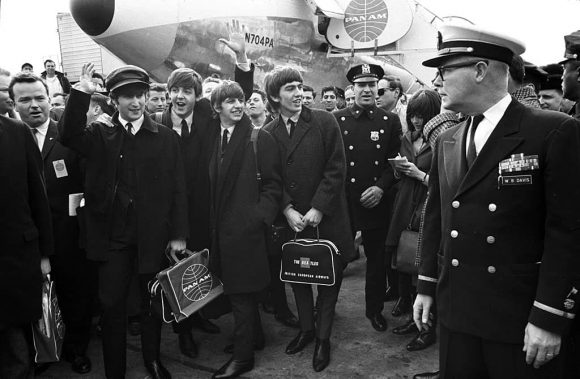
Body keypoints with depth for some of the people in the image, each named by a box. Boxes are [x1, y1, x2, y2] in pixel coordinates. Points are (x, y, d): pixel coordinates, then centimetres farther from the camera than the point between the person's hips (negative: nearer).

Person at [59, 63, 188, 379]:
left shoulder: (166, 137, 1)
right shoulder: (99, 134, 3)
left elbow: (177, 189, 0)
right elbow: (68, 136, -18)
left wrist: (178, 234, -5)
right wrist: (82, 94, -27)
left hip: (153, 237, 0)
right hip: (112, 237, 0)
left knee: (152, 303, 14)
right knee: (112, 305, 6)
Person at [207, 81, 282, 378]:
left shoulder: (260, 139, -5)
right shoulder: (210, 138, 8)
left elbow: (273, 184, -5)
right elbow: (207, 183, 12)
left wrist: (259, 215, -15)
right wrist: (210, 218, 5)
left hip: (246, 227, -5)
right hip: (219, 226, 5)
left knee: (241, 291, 1)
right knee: (238, 289, 15)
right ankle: (253, 337, 34)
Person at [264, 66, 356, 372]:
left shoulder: (325, 122, -6)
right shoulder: (267, 134, 2)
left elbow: (336, 169, -9)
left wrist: (317, 209, -14)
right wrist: (288, 210, -12)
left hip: (326, 218, -2)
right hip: (291, 220, 3)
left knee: (328, 278, 7)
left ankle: (323, 338, 25)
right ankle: (306, 329, 35)